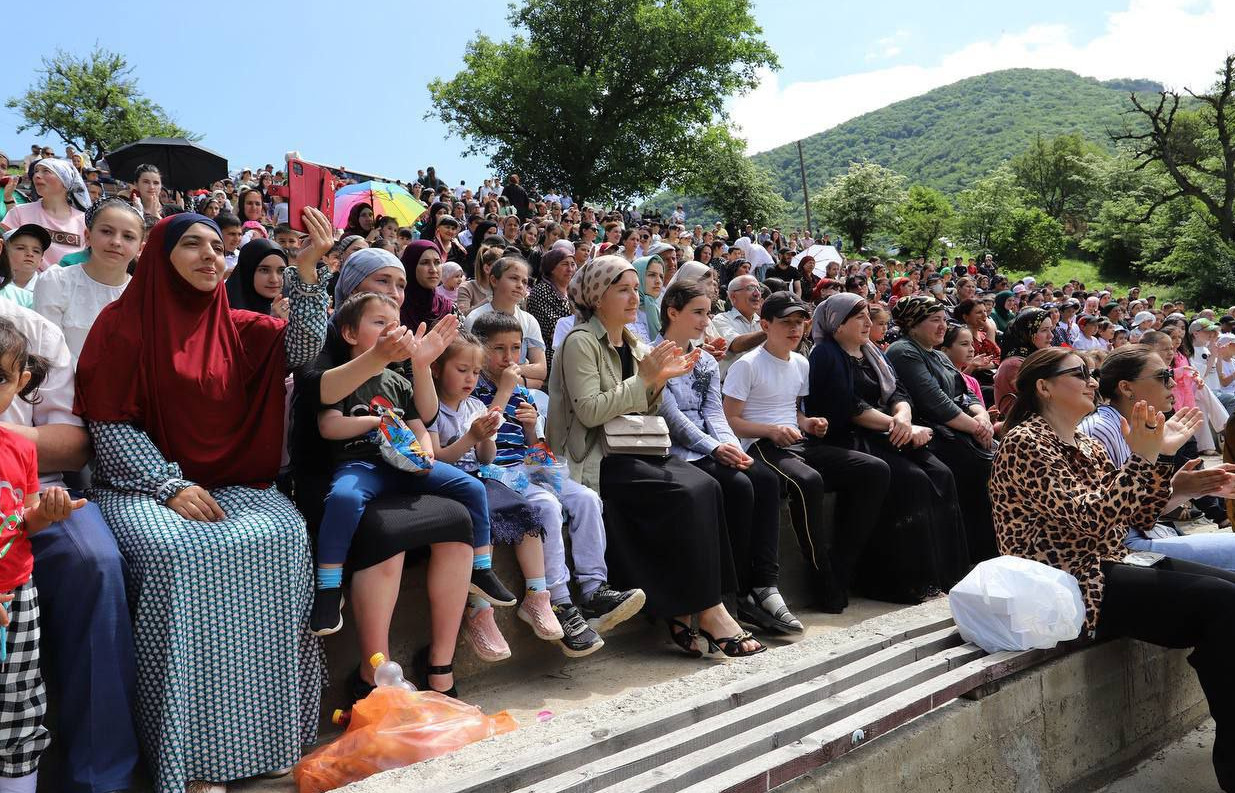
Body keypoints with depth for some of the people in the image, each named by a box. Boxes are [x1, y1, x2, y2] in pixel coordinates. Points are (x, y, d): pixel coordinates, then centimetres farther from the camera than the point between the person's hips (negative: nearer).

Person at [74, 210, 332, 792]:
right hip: (142, 481, -3)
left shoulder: (236, 328, 12)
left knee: (280, 539, -26)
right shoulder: (123, 324, 1)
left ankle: (265, 731, -15)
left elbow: (303, 345, -4)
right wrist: (169, 486, -16)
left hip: (230, 482, 3)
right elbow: (109, 423, -4)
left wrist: (307, 269, -17)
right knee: (177, 553, -33)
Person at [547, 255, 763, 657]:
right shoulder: (581, 342, -7)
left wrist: (659, 380, 1)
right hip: (597, 459, -7)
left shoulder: (632, 343, 17)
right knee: (685, 493, -26)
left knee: (705, 486, -19)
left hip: (634, 452, 8)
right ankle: (708, 611, -16)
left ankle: (683, 612, -18)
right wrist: (644, 378, -16)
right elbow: (590, 412, -16)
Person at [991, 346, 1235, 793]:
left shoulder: (1087, 446, 18)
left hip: (1108, 571, 9)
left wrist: (1160, 455, 4)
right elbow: (1086, 517, -21)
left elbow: (1138, 519, 13)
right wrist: (1141, 458, -17)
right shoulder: (1024, 442, -10)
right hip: (1069, 587, -9)